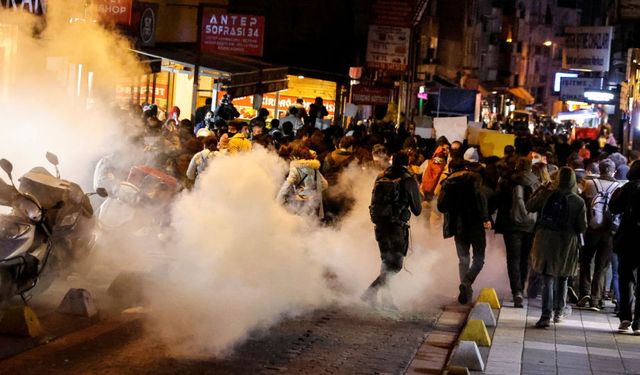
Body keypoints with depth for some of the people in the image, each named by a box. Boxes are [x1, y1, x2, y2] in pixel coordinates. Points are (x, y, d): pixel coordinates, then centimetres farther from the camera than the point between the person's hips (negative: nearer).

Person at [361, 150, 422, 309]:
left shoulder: (381, 178, 6)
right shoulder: (408, 180, -8)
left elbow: (374, 202, 14)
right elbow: (417, 210, -2)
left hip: (379, 226, 6)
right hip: (397, 227, -6)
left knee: (386, 262, 19)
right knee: (395, 264, -2)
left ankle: (387, 299, 21)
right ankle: (370, 293, -19)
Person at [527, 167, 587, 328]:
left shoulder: (547, 194, -10)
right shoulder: (579, 202, -8)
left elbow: (529, 207, 2)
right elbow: (582, 227, -6)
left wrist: (539, 191, 12)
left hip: (546, 241, -1)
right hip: (567, 244, 1)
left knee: (548, 279, 1)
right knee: (562, 279, 19)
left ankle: (546, 315, -11)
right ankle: (559, 312, 29)